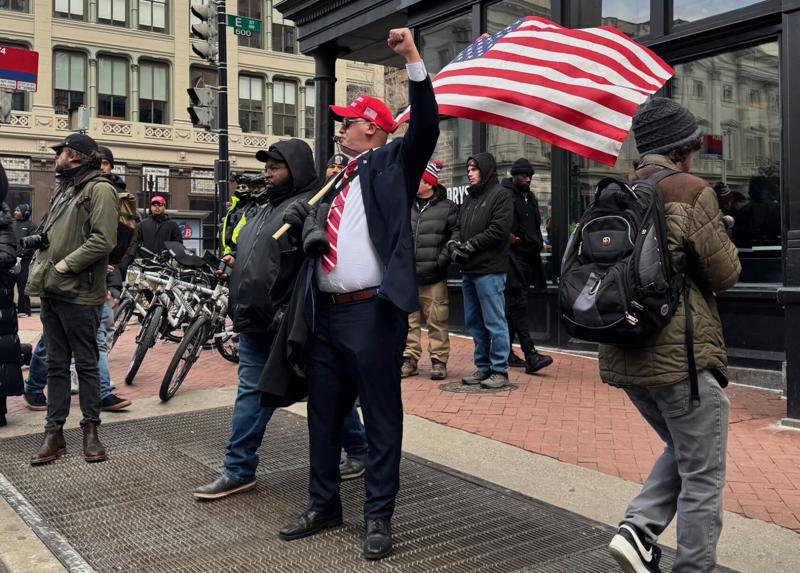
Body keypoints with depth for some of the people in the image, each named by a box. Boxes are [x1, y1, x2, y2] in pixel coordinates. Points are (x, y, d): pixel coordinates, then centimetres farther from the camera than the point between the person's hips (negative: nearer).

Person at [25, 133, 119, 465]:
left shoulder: (99, 189, -9)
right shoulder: (65, 190, 19)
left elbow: (103, 240, -19)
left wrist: (64, 266, -16)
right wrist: (40, 270, 8)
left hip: (79, 295, -8)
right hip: (52, 292, 8)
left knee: (86, 364, 3)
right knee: (56, 365, 11)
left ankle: (91, 430, 15)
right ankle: (54, 433, 17)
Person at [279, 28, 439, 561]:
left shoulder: (392, 164, 2)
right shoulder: (339, 176, 19)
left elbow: (426, 126, -14)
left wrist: (413, 59, -19)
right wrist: (307, 219, 8)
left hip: (373, 313, -7)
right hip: (327, 313, 8)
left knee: (381, 418, 2)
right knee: (323, 414, 15)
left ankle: (379, 517, 15)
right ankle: (324, 505, 30)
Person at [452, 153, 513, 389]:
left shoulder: (500, 196, -3)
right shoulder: (469, 199, 22)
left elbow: (499, 230, -13)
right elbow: (459, 227, 20)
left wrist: (470, 245, -11)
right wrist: (456, 244, -2)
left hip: (490, 270, -8)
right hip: (469, 270, 8)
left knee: (494, 322, -5)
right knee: (474, 322, 11)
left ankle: (500, 371, 1)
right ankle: (483, 368, 20)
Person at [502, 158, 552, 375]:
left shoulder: (530, 197, 21)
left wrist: (537, 243, 17)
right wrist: (509, 237, -15)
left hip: (528, 257, 9)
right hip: (513, 256, -9)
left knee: (514, 304, 12)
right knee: (518, 303, -12)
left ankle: (506, 351, 19)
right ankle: (530, 354, -18)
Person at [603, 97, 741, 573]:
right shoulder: (691, 191, -11)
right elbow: (726, 275, -7)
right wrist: (721, 237, 12)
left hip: (625, 355, 7)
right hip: (681, 354, -7)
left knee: (683, 452, 25)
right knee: (703, 476, 7)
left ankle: (639, 530, 12)